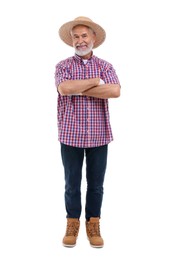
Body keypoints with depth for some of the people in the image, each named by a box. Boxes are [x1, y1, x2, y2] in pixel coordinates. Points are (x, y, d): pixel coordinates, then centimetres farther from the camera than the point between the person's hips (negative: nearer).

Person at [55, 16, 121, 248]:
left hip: (99, 135, 1)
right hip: (71, 134, -1)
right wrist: (95, 81, -11)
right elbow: (64, 88, -18)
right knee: (72, 183, 9)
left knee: (96, 184, 9)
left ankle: (93, 226, 22)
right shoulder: (63, 66, 3)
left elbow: (115, 91, -13)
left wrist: (80, 89, -14)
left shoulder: (105, 66, 6)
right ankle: (72, 226, 23)